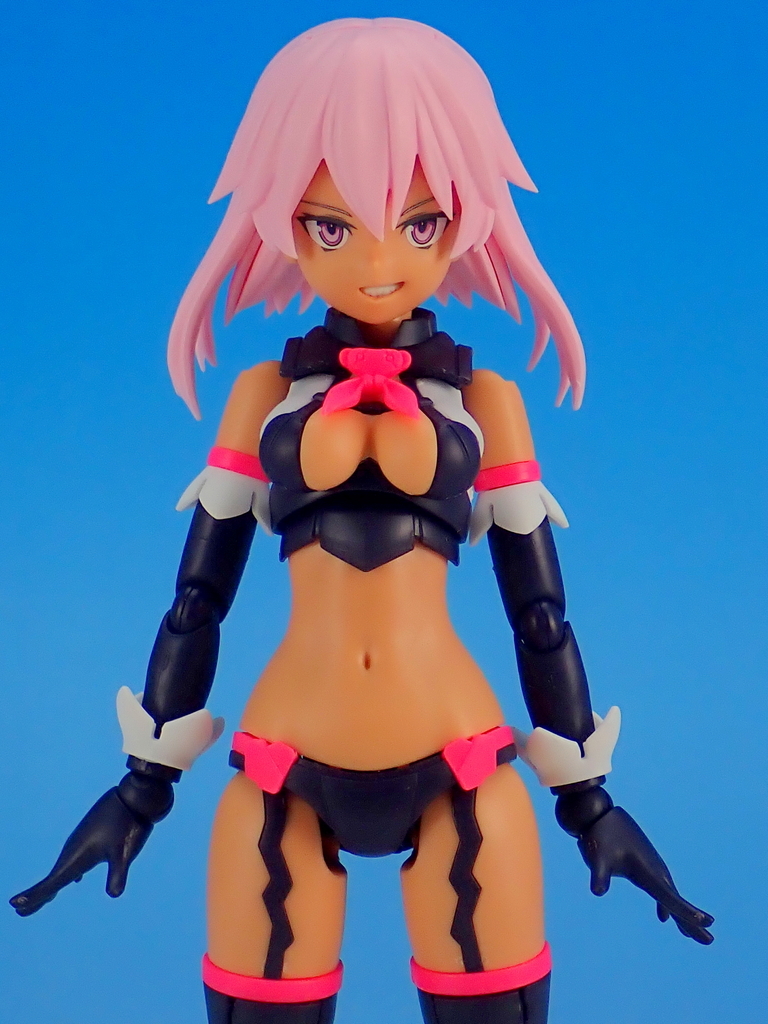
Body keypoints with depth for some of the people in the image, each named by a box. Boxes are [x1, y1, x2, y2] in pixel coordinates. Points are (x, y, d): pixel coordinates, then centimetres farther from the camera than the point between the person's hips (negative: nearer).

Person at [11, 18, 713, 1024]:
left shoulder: (485, 400, 3)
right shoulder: (265, 393, 4)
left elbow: (540, 611, 6)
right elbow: (196, 599, 7)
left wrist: (585, 794, 8)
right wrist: (146, 782, 9)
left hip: (462, 777, 0)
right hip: (282, 779, 1)